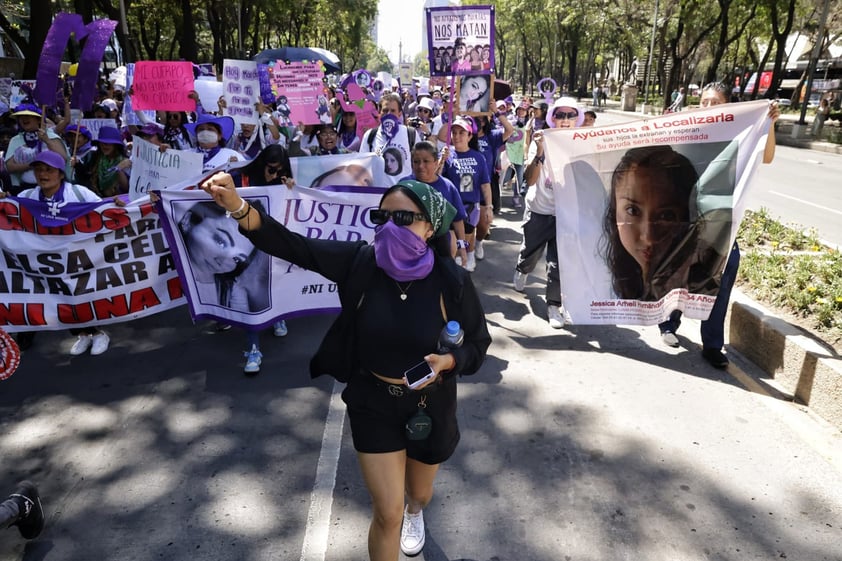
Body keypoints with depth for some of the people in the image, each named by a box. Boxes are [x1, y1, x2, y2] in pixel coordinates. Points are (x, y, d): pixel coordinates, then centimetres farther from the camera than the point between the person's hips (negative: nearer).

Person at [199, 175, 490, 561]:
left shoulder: (452, 282, -20)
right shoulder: (361, 262, -18)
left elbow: (478, 343, -7)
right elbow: (292, 245, -26)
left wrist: (447, 361, -28)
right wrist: (237, 205, -40)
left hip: (429, 406, 1)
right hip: (373, 402, 0)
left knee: (419, 492, 27)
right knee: (387, 511, 3)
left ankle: (414, 510, 66)